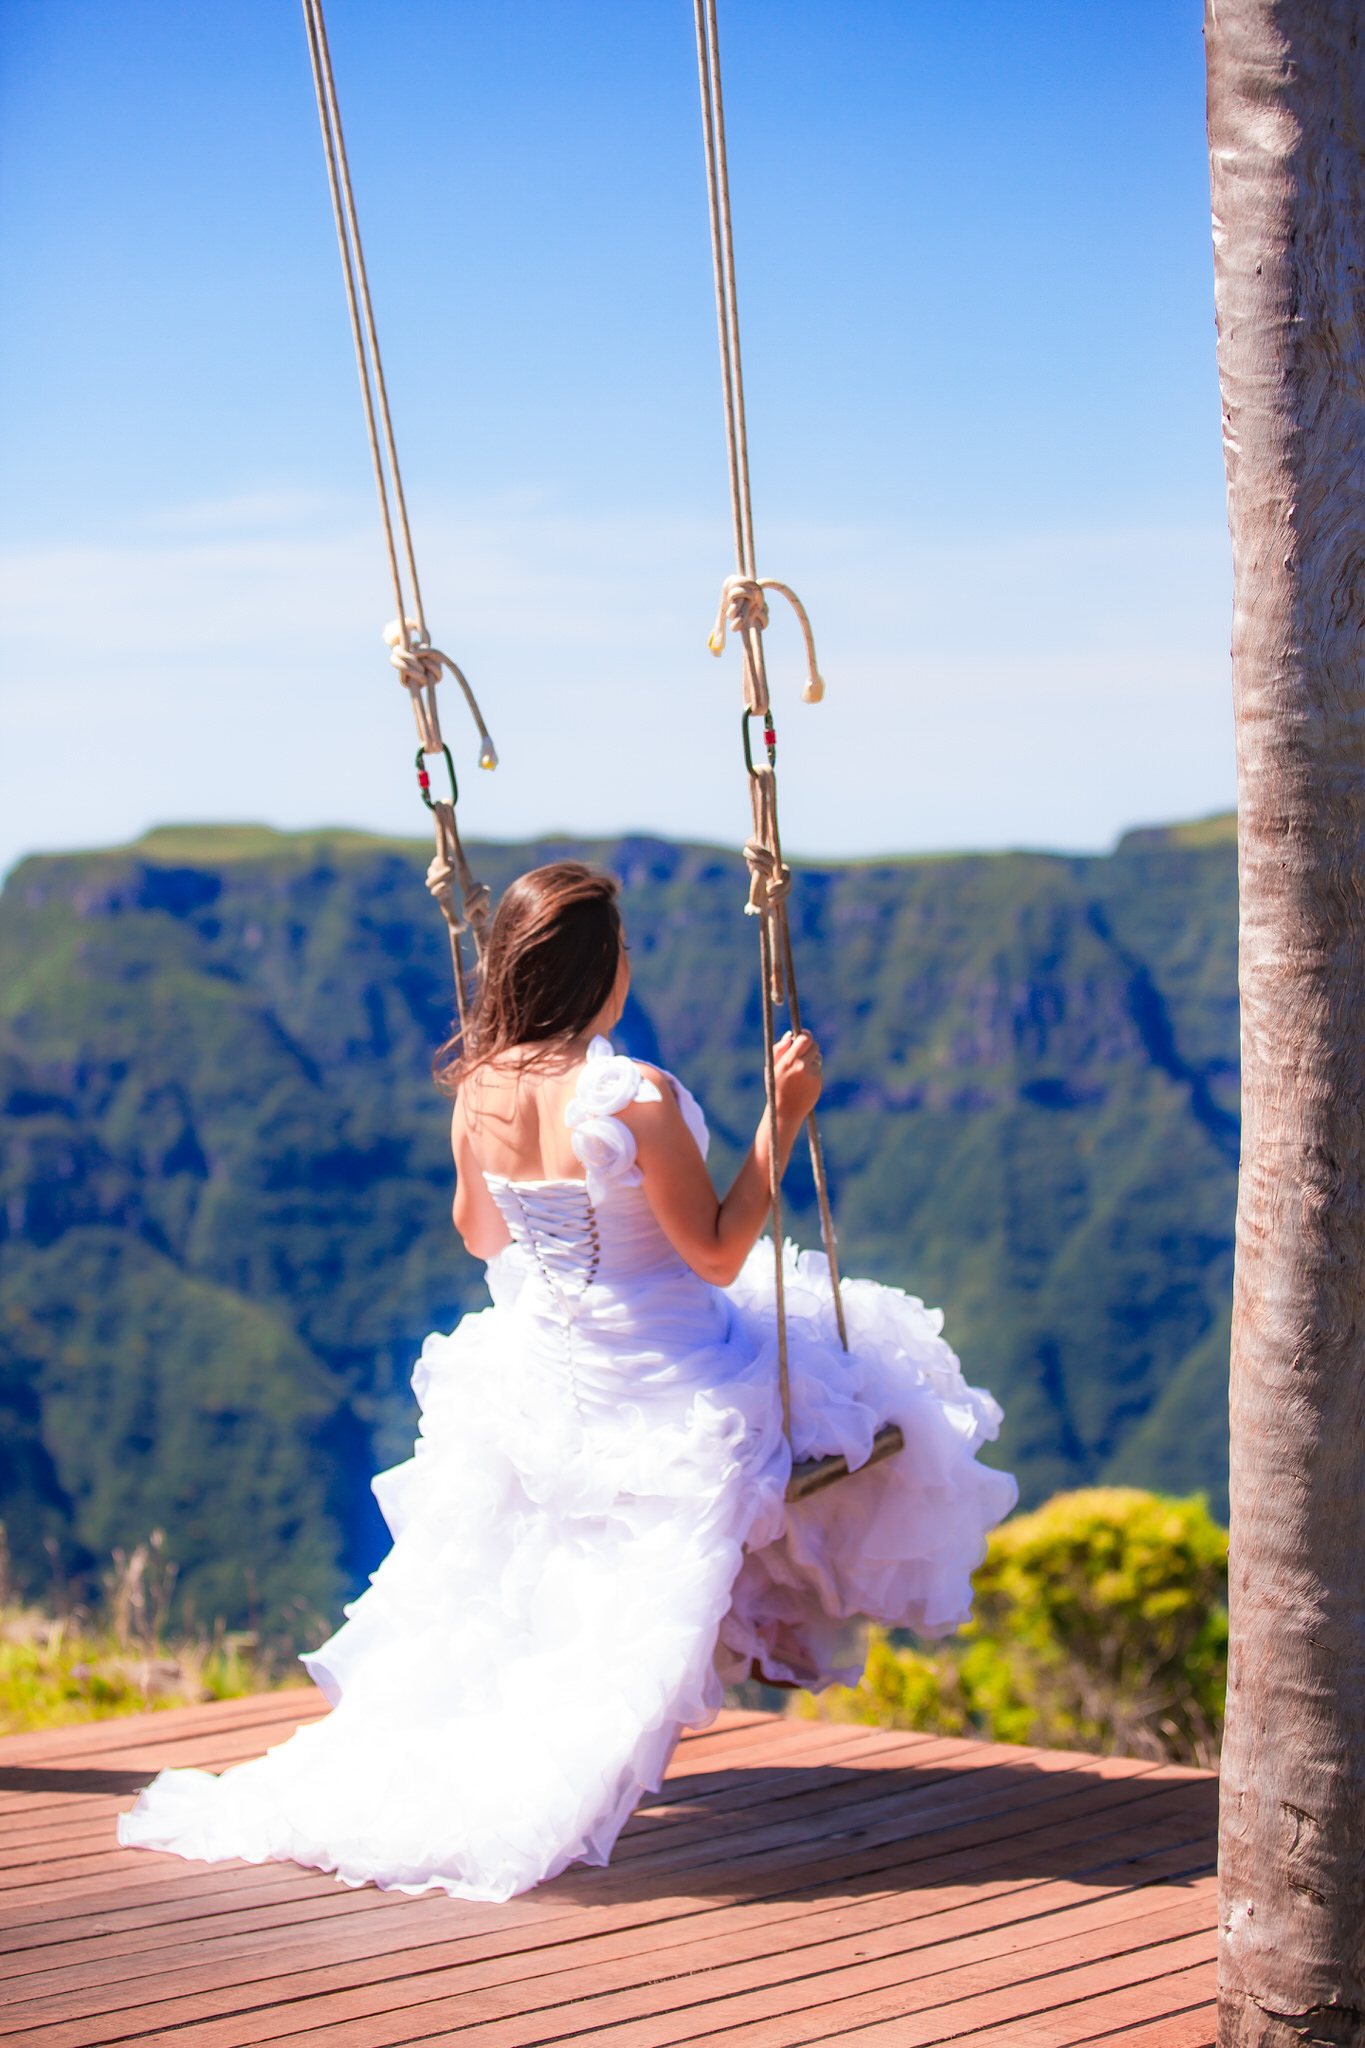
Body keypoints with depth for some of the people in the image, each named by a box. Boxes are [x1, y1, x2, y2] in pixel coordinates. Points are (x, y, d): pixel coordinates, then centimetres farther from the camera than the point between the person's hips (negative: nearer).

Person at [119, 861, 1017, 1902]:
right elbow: (719, 1254, -19)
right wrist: (785, 1117, -18)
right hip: (660, 1387, -6)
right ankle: (775, 1635, 29)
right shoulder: (637, 1099, -29)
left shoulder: (478, 1089, -7)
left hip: (534, 1375, 6)